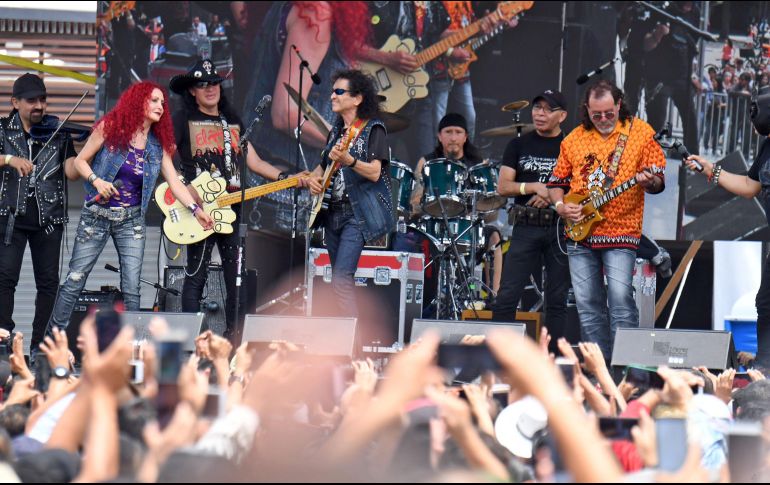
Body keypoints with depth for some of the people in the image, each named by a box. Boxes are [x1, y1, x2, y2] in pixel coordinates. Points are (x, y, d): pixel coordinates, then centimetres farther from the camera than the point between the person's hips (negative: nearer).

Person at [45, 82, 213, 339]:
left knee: (131, 288, -3)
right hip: (97, 214, -3)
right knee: (75, 280, -2)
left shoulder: (158, 145, 4)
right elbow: (80, 161, 0)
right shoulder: (110, 129, -6)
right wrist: (96, 180, -18)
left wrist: (196, 209, -13)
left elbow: (174, 182, 0)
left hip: (131, 220, 3)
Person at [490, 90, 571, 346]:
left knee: (557, 300, 2)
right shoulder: (519, 146, 10)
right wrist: (536, 187, -13)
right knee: (506, 297, -7)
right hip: (525, 228, 1)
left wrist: (554, 196, -12)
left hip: (561, 229, -1)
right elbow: (503, 187, 3)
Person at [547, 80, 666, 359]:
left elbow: (658, 181, -1)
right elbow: (557, 181, 18)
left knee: (621, 299, -14)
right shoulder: (574, 139, 10)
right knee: (587, 303, 5)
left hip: (621, 233, -4)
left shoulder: (640, 132, 0)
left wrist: (648, 181, -23)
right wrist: (560, 205, -1)